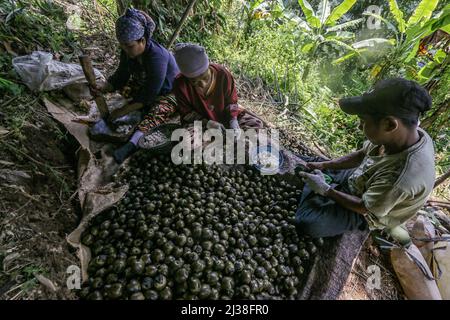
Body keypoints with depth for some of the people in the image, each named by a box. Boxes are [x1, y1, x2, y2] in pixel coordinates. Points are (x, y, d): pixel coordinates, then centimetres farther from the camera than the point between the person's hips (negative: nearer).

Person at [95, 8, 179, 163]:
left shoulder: (156, 57, -30)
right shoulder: (128, 52, -8)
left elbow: (149, 95, -30)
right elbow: (120, 78, -3)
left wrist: (123, 111, -30)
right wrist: (102, 87, -23)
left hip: (169, 94, -8)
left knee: (156, 111, -36)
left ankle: (131, 144, -54)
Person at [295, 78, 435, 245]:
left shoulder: (399, 177, -44)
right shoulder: (404, 133, -20)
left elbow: (366, 208, -26)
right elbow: (361, 155, -3)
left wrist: (325, 189, -20)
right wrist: (324, 165, -10)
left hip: (364, 212, -6)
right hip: (357, 180, 6)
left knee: (306, 223, -22)